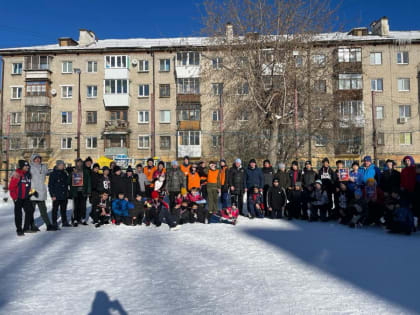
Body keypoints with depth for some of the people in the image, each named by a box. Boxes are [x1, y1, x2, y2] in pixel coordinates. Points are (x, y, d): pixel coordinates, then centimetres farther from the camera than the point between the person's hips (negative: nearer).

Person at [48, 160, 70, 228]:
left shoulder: (64, 173, 12)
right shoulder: (53, 174, -6)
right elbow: (50, 185, -8)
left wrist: (67, 192, 15)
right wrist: (52, 195, -13)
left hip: (64, 196, 6)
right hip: (56, 196, -6)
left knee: (64, 209, 13)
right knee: (55, 210, 1)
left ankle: (64, 222, 21)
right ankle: (54, 224, 7)